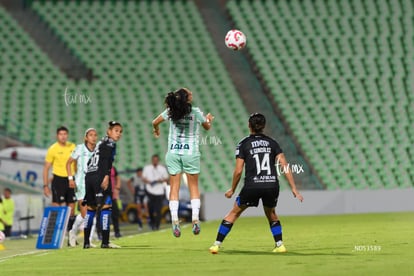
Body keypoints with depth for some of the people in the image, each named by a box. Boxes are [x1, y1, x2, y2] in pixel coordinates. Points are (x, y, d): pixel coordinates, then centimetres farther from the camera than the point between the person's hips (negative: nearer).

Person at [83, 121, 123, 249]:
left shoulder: (101, 143, 26)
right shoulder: (109, 143, -1)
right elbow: (106, 160, -16)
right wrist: (106, 175, -25)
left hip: (89, 176, 9)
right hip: (100, 176, -9)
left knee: (91, 208, 12)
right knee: (106, 206, -10)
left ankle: (86, 242, 14)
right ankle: (105, 242, -16)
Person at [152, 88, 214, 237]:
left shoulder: (171, 111, -1)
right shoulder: (196, 112, -7)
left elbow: (155, 122, 12)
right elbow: (207, 127, 10)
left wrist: (156, 130, 35)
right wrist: (209, 119, 33)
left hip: (173, 153, 2)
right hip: (191, 152, -2)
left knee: (174, 187, 2)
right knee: (193, 186, 8)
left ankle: (175, 221, -7)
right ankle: (195, 219, -1)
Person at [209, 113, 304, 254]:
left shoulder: (243, 144, 3)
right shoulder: (272, 143, 10)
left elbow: (238, 171, -1)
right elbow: (285, 166, 3)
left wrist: (232, 190, 13)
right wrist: (294, 189, 4)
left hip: (252, 187, -2)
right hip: (272, 185, 2)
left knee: (234, 212, 15)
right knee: (271, 214, 29)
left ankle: (217, 244, 12)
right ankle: (279, 245, 19)